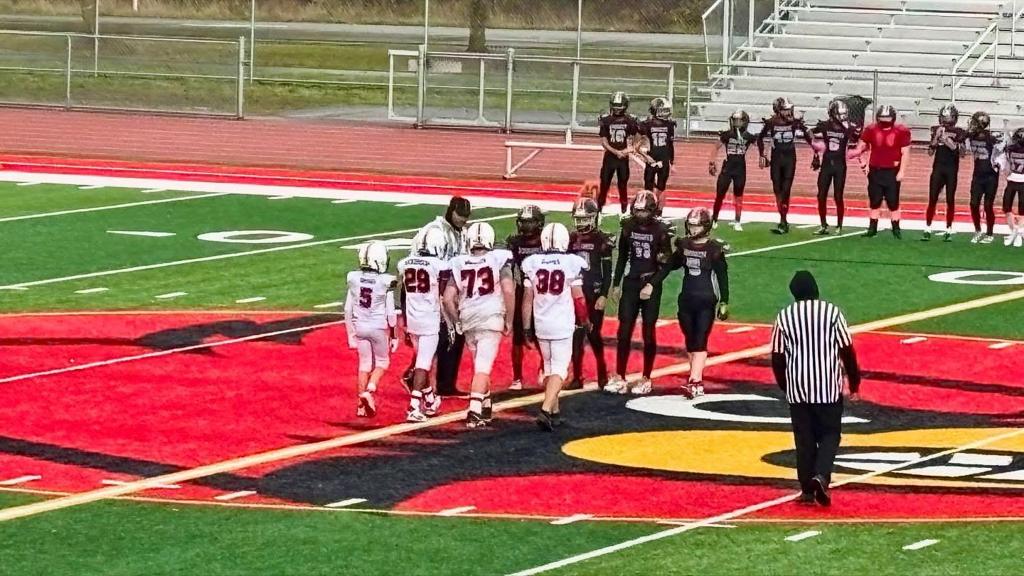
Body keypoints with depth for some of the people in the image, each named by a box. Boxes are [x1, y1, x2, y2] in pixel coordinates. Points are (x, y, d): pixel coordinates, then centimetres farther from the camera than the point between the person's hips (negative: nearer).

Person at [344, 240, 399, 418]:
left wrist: (351, 334, 11)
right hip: (378, 328, -3)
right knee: (382, 362, 16)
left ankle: (362, 404, 18)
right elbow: (391, 314, -10)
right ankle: (369, 391, -7)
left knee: (365, 363, 16)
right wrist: (394, 336, 3)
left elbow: (348, 310, 1)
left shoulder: (354, 278, -5)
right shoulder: (385, 282, -15)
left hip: (359, 327, 3)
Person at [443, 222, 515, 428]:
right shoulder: (499, 260, -4)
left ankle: (485, 408, 29)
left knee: (481, 365, 20)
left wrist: (457, 321, 15)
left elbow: (448, 298, 1)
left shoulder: (459, 264, 4)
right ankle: (474, 412, -15)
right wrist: (509, 320, -2)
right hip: (491, 319, -3)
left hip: (468, 321, 3)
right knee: (483, 367, -5)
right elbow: (508, 291, -12)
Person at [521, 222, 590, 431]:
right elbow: (578, 298, -3)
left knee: (549, 366, 19)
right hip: (563, 324, -4)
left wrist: (527, 326, 11)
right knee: (559, 369, -2)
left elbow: (528, 298, 2)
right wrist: (585, 320, 13)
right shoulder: (571, 263, -9)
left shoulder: (532, 263, -1)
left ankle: (554, 411, 26)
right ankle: (545, 410, -19)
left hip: (541, 324, 4)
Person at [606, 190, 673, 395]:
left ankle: (646, 379, 11)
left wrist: (664, 259, -22)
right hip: (631, 283, 3)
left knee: (648, 332, 2)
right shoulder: (628, 227, 3)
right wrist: (616, 284, 12)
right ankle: (619, 378, 4)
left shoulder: (661, 230, -6)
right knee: (624, 330, -1)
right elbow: (622, 257, 12)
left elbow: (668, 261, 1)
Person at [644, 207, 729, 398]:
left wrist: (724, 302, -6)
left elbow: (722, 277, -5)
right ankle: (698, 381, 14)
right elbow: (669, 267, 12)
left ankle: (694, 381, -19)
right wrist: (652, 284, 6)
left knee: (700, 341, -11)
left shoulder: (714, 249, -8)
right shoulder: (684, 246, 6)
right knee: (690, 342, 7)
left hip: (706, 301, -5)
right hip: (686, 300, 5)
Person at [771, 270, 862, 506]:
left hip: (797, 388, 2)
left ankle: (807, 489, 9)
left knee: (804, 439, 10)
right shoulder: (832, 312, -4)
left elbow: (777, 357, 3)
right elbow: (847, 351, -3)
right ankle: (821, 475, -15)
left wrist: (784, 385, 17)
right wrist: (854, 383, 7)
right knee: (830, 434, 8)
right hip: (829, 387, -1)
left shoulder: (784, 316, 0)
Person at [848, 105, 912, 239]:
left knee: (893, 202, 0)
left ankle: (896, 229, 6)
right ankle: (872, 228, 14)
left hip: (892, 172, -2)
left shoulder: (901, 131, -5)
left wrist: (901, 171, -7)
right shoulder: (871, 130, 2)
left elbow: (905, 153, -3)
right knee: (875, 201, 7)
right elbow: (861, 146, 12)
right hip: (875, 171, 2)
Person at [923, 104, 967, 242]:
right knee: (932, 199, -1)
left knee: (950, 200, 2)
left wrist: (949, 142, -17)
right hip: (938, 168, 2)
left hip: (952, 169, -2)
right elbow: (930, 152, 5)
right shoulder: (937, 130, 6)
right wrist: (936, 137, -8)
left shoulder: (959, 133, -1)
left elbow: (961, 152, -8)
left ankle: (948, 230, 10)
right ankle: (927, 229, 2)